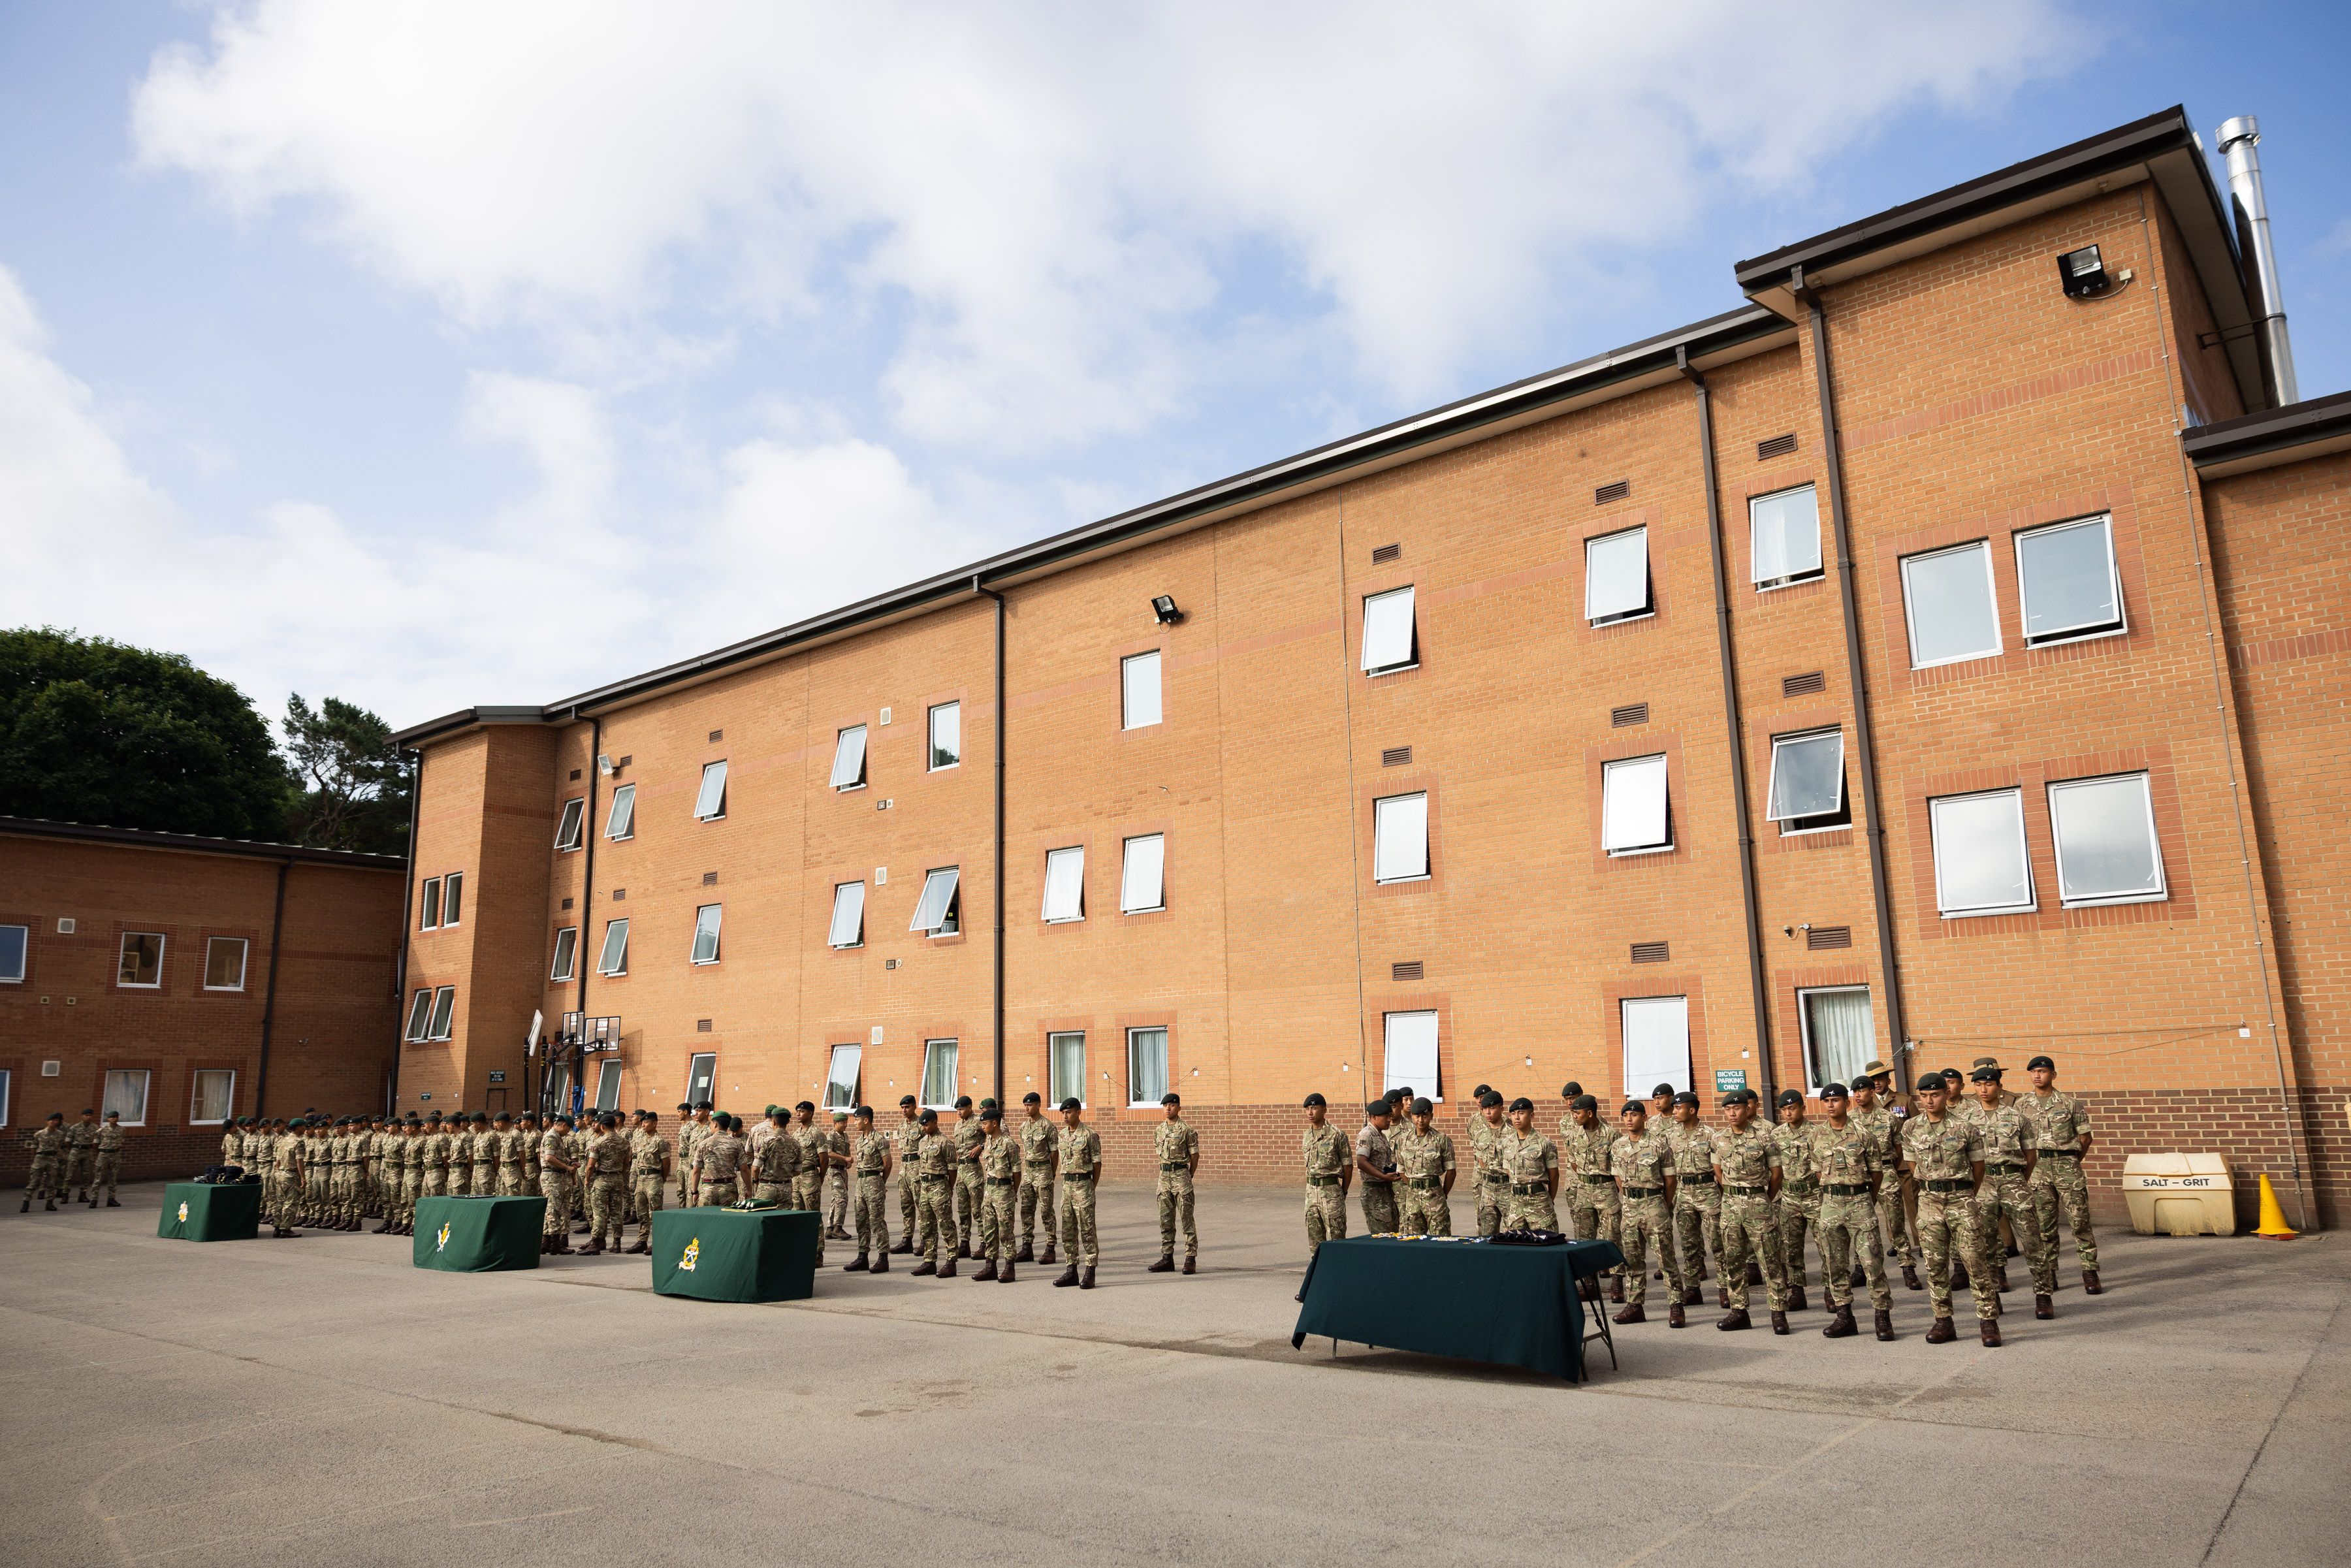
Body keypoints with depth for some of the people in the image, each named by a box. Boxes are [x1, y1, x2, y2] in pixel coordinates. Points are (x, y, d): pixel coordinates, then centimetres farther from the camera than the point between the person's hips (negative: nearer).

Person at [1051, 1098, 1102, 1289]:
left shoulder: (1090, 1135, -9)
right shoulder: (1062, 1135, 11)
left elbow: (1097, 1163, -5)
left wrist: (1091, 1187, 0)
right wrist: (1067, 1181, 14)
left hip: (1083, 1184, -7)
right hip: (1066, 1185, 7)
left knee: (1087, 1230, -4)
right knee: (1068, 1230, 9)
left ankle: (1090, 1273, -1)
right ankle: (1072, 1271, 16)